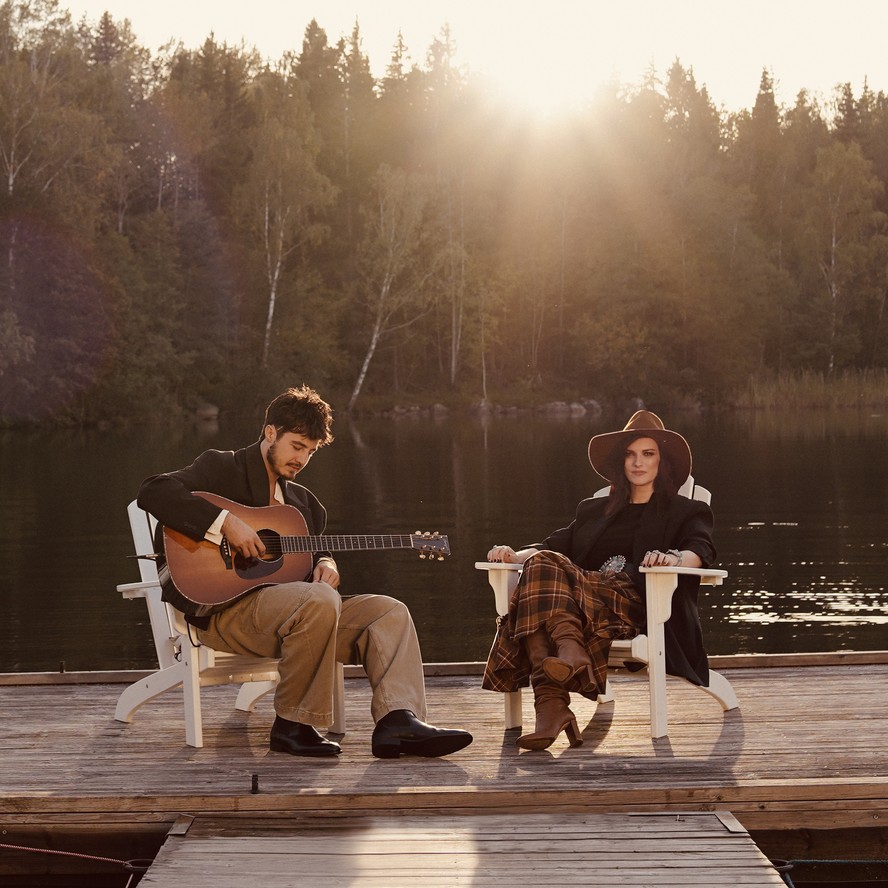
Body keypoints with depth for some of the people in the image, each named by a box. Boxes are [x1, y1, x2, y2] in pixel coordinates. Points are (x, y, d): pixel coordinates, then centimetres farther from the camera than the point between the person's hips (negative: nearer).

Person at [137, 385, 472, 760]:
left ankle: (398, 721, -27)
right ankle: (293, 725, -22)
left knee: (389, 612, -8)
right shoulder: (221, 468, 3)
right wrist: (225, 522, -24)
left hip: (293, 608, 8)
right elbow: (153, 491, -13)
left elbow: (313, 550, 29)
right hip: (228, 609, -8)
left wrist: (325, 564, 2)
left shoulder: (301, 499, 26)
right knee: (320, 599, -35)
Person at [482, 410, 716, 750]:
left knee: (546, 569, -30)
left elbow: (701, 550, 1)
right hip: (586, 594, 4)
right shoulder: (594, 510, 34)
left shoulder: (684, 511, 22)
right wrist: (517, 555, -2)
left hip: (635, 605, -4)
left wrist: (675, 557, -24)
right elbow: (556, 545, 20)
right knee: (540, 563, -31)